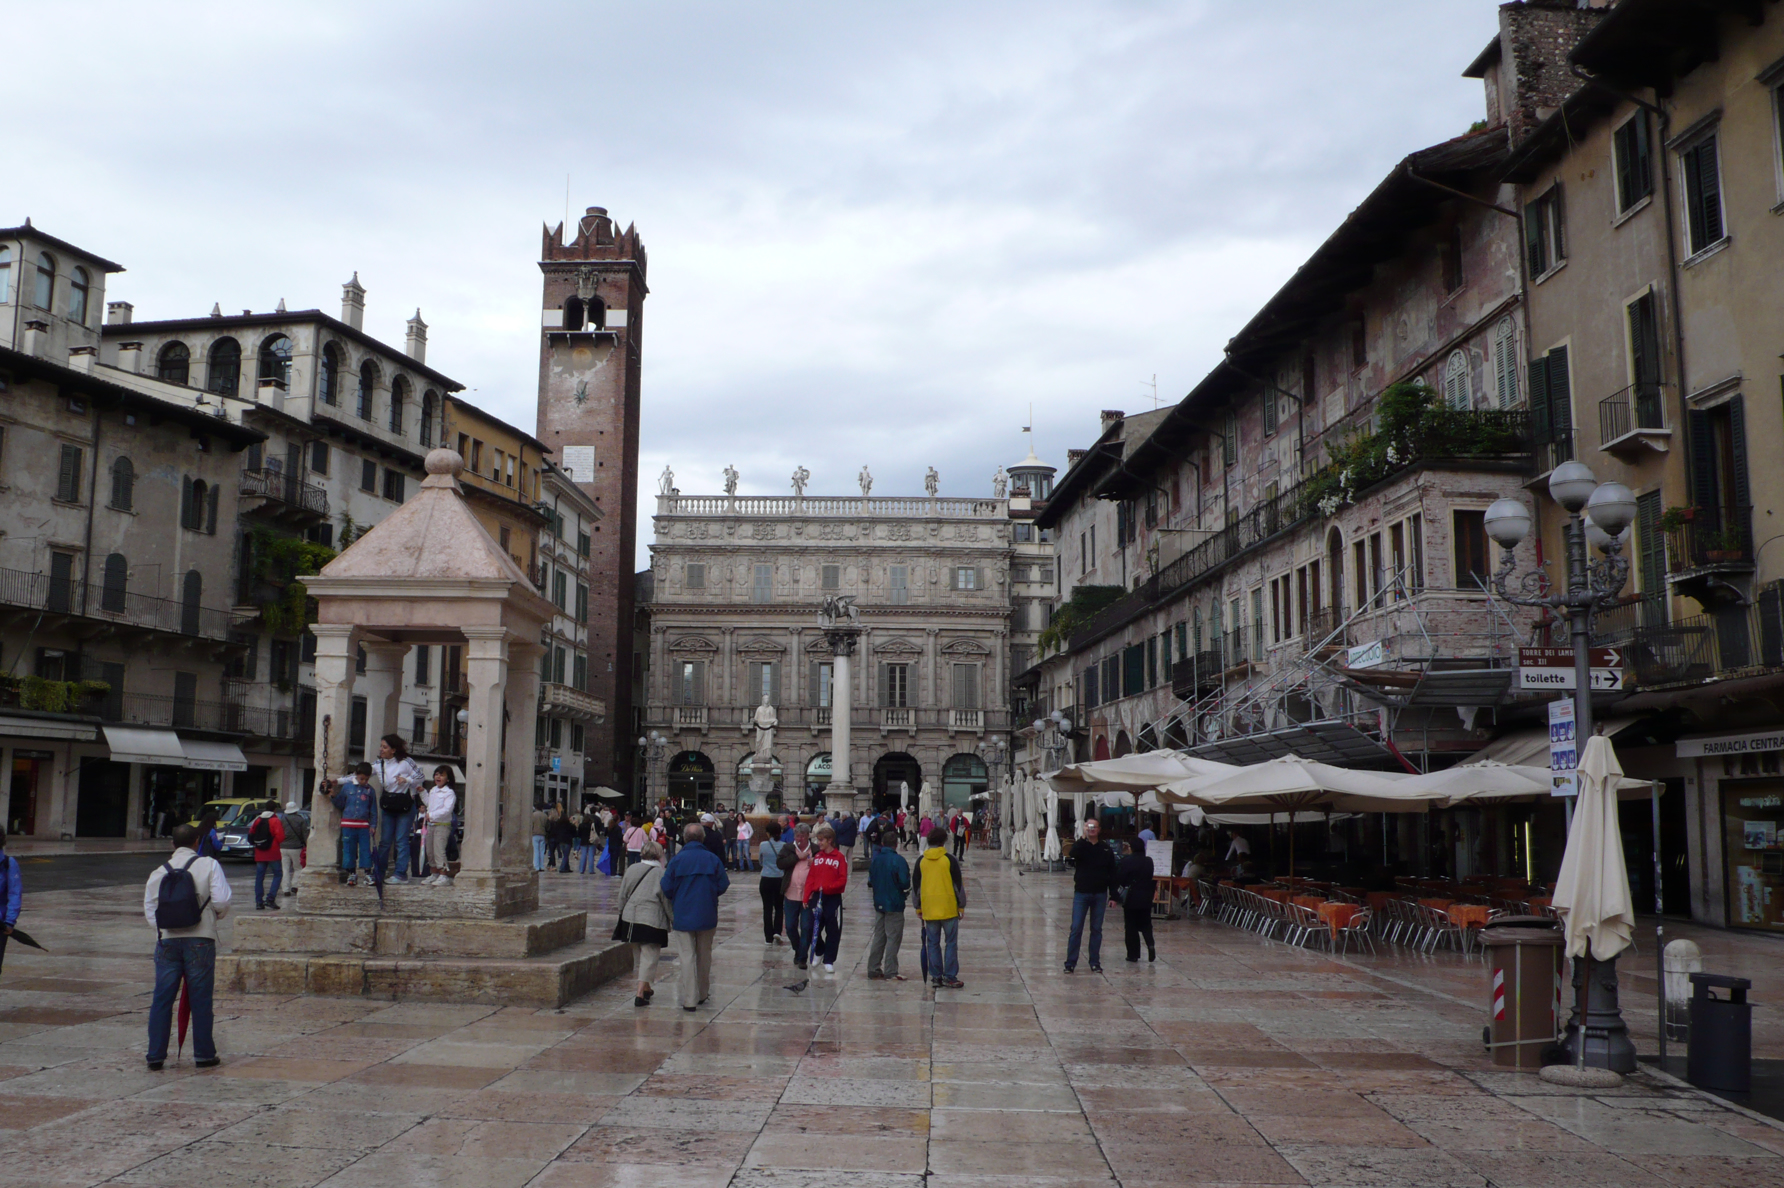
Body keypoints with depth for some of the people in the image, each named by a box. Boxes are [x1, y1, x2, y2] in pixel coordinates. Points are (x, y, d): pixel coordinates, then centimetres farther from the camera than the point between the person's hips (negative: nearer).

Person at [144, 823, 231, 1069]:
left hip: (167, 941, 2)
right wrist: (214, 916, 13)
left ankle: (155, 1056, 9)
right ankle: (204, 1054, 11)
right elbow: (221, 901, -7)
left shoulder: (159, 872, 7)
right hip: (200, 939, -2)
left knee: (161, 999, 8)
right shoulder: (209, 865, -1)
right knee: (200, 999, 5)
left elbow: (149, 910, 5)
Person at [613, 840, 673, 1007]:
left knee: (638, 955, 19)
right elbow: (667, 901, -8)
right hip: (652, 921, -6)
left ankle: (646, 988, 33)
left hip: (630, 919, 6)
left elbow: (622, 896, 12)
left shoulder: (631, 870, 7)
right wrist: (674, 920, 2)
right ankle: (640, 994, -10)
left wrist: (622, 914, 24)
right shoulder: (661, 874, -9)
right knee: (649, 957, -2)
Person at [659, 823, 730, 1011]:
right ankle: (702, 994, 28)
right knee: (704, 955, 17)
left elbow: (667, 889, -6)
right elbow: (723, 885, -2)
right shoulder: (713, 859, -3)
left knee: (687, 956, 1)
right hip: (707, 916, 2)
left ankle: (689, 999, -2)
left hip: (683, 916, -2)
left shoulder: (676, 860, -7)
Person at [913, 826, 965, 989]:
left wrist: (918, 907, 19)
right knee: (951, 943, 4)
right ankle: (950, 977, 2)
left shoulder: (921, 861, 4)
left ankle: (936, 977, 10)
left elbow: (915, 885, 10)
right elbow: (958, 884, -2)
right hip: (949, 908, -3)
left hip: (928, 909, 3)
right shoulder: (949, 859, -5)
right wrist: (961, 905, 8)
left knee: (932, 943, 9)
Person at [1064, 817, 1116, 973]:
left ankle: (1095, 962, 15)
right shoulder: (1080, 845, 0)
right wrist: (1083, 837, -27)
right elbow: (1073, 854, -25)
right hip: (1081, 893, -2)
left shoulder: (1106, 849, 5)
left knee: (1096, 929, 8)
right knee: (1076, 929, -3)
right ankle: (1070, 962, 2)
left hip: (1100, 894, 2)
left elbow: (1112, 874, 6)